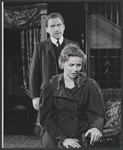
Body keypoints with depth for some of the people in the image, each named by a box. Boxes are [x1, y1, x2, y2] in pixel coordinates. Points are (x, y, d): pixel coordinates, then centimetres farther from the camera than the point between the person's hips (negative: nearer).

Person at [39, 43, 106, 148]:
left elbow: (98, 113, -1)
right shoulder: (51, 86, 1)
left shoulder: (90, 85, 1)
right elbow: (46, 117, -1)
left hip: (81, 136, -1)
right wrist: (62, 138, -12)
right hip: (56, 135, 1)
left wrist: (96, 127, -23)